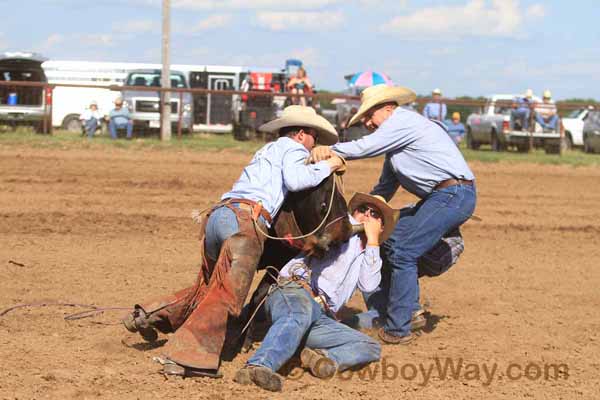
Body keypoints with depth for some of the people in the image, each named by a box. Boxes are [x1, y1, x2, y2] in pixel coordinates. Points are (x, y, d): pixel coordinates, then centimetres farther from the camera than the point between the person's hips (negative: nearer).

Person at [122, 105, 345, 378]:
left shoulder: (267, 151, 36)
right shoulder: (293, 148, 10)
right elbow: (295, 180, -9)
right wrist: (327, 167, 4)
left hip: (217, 215, 9)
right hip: (245, 219, -9)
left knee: (208, 287, 25)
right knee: (226, 294, -12)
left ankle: (150, 315, 18)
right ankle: (185, 358, -22)